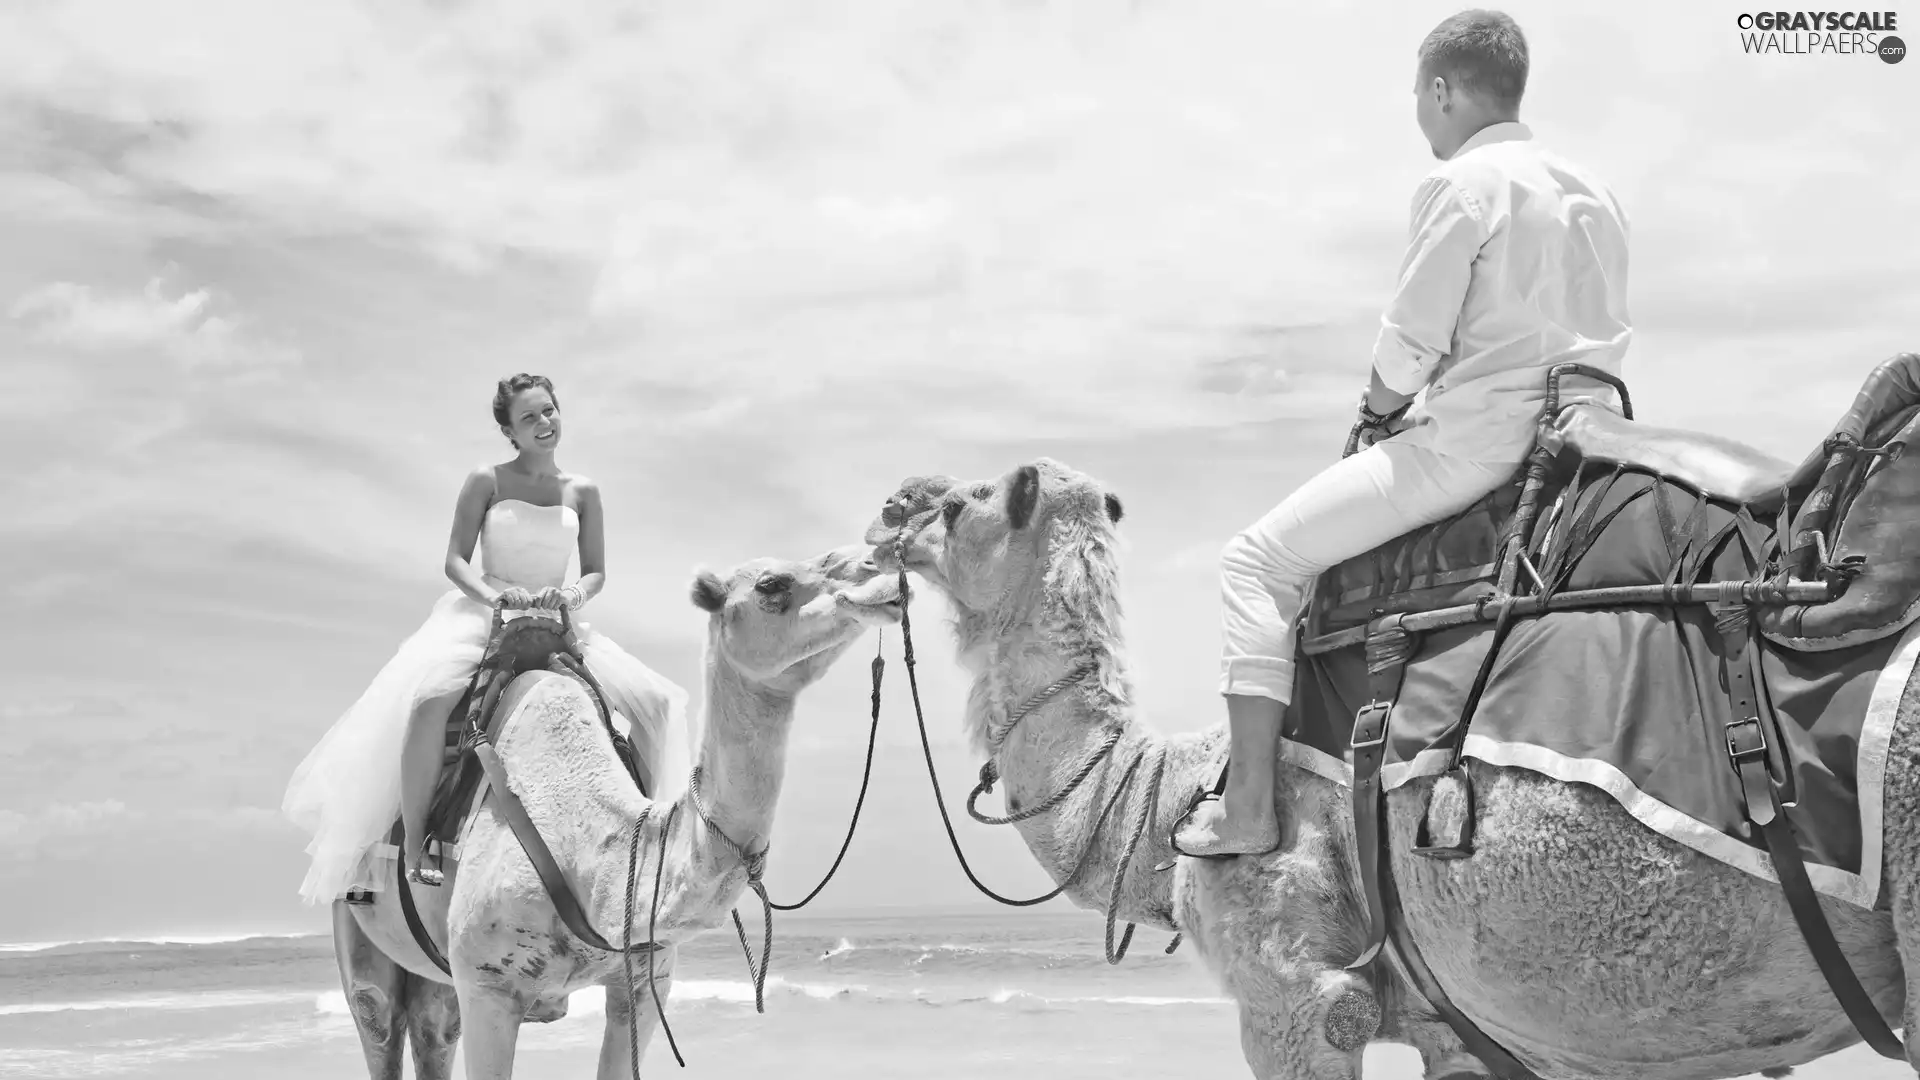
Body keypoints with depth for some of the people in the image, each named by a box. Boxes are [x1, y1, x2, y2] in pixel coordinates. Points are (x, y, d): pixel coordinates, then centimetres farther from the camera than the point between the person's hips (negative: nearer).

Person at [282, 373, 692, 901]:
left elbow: (596, 571, 11)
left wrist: (574, 594, -12)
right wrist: (494, 596, -20)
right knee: (429, 694, -35)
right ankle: (412, 847, -26)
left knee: (652, 703, -11)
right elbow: (455, 560, -1)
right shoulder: (486, 481, 1)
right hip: (483, 612, -3)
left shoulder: (582, 491, 8)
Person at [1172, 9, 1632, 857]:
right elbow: (1605, 336, 17)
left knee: (1261, 559, -4)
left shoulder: (1462, 183, -7)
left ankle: (1248, 809, -9)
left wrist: (1374, 418, 7)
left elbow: (1409, 346, -13)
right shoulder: (1595, 195, 16)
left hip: (1475, 437, -9)